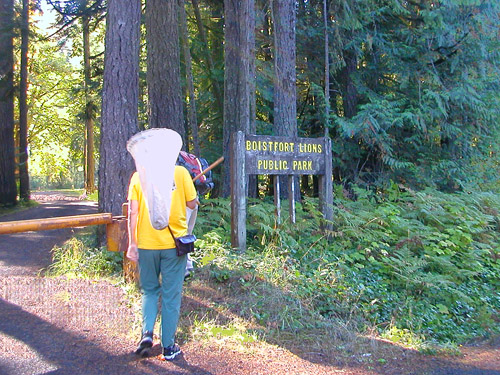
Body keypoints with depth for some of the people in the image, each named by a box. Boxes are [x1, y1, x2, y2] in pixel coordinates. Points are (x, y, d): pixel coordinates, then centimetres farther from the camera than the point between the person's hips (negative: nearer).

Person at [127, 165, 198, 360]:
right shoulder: (180, 172, -3)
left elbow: (132, 212, -2)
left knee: (149, 291, 19)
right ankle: (168, 347, 14)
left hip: (146, 243, 2)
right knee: (171, 295, 8)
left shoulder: (138, 176, 2)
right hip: (174, 242, -1)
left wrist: (132, 244, 1)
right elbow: (191, 204, -1)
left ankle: (147, 332, 2)